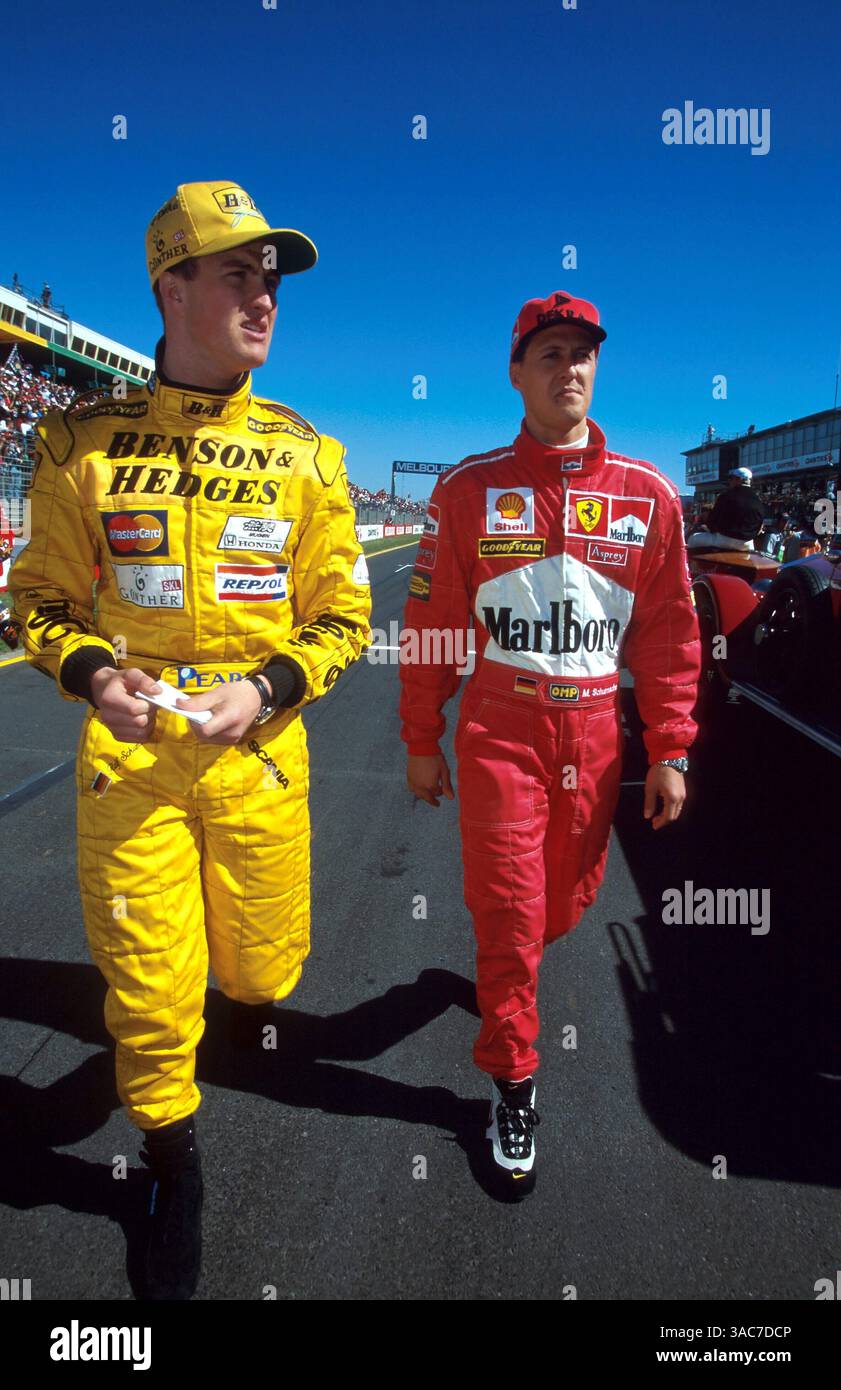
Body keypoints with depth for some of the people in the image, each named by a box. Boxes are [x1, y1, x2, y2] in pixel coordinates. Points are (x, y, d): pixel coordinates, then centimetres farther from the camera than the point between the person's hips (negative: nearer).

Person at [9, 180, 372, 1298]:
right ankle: (171, 1162, 34)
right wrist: (91, 674, -13)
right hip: (129, 747, 0)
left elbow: (342, 616, 4)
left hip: (258, 748, 1)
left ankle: (247, 991, 51)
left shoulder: (304, 452, 2)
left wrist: (261, 690, -13)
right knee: (148, 983, 5)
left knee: (261, 967, 11)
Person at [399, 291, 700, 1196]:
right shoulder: (470, 488, -1)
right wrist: (421, 741, 2)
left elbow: (670, 635, 5)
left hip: (595, 734, 3)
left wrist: (669, 751, 2)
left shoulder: (647, 495, 3)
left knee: (568, 899, 13)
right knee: (509, 910, 1)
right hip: (500, 728, -2)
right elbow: (431, 622, 1)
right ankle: (511, 1083, 21)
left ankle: (500, 973, 48)